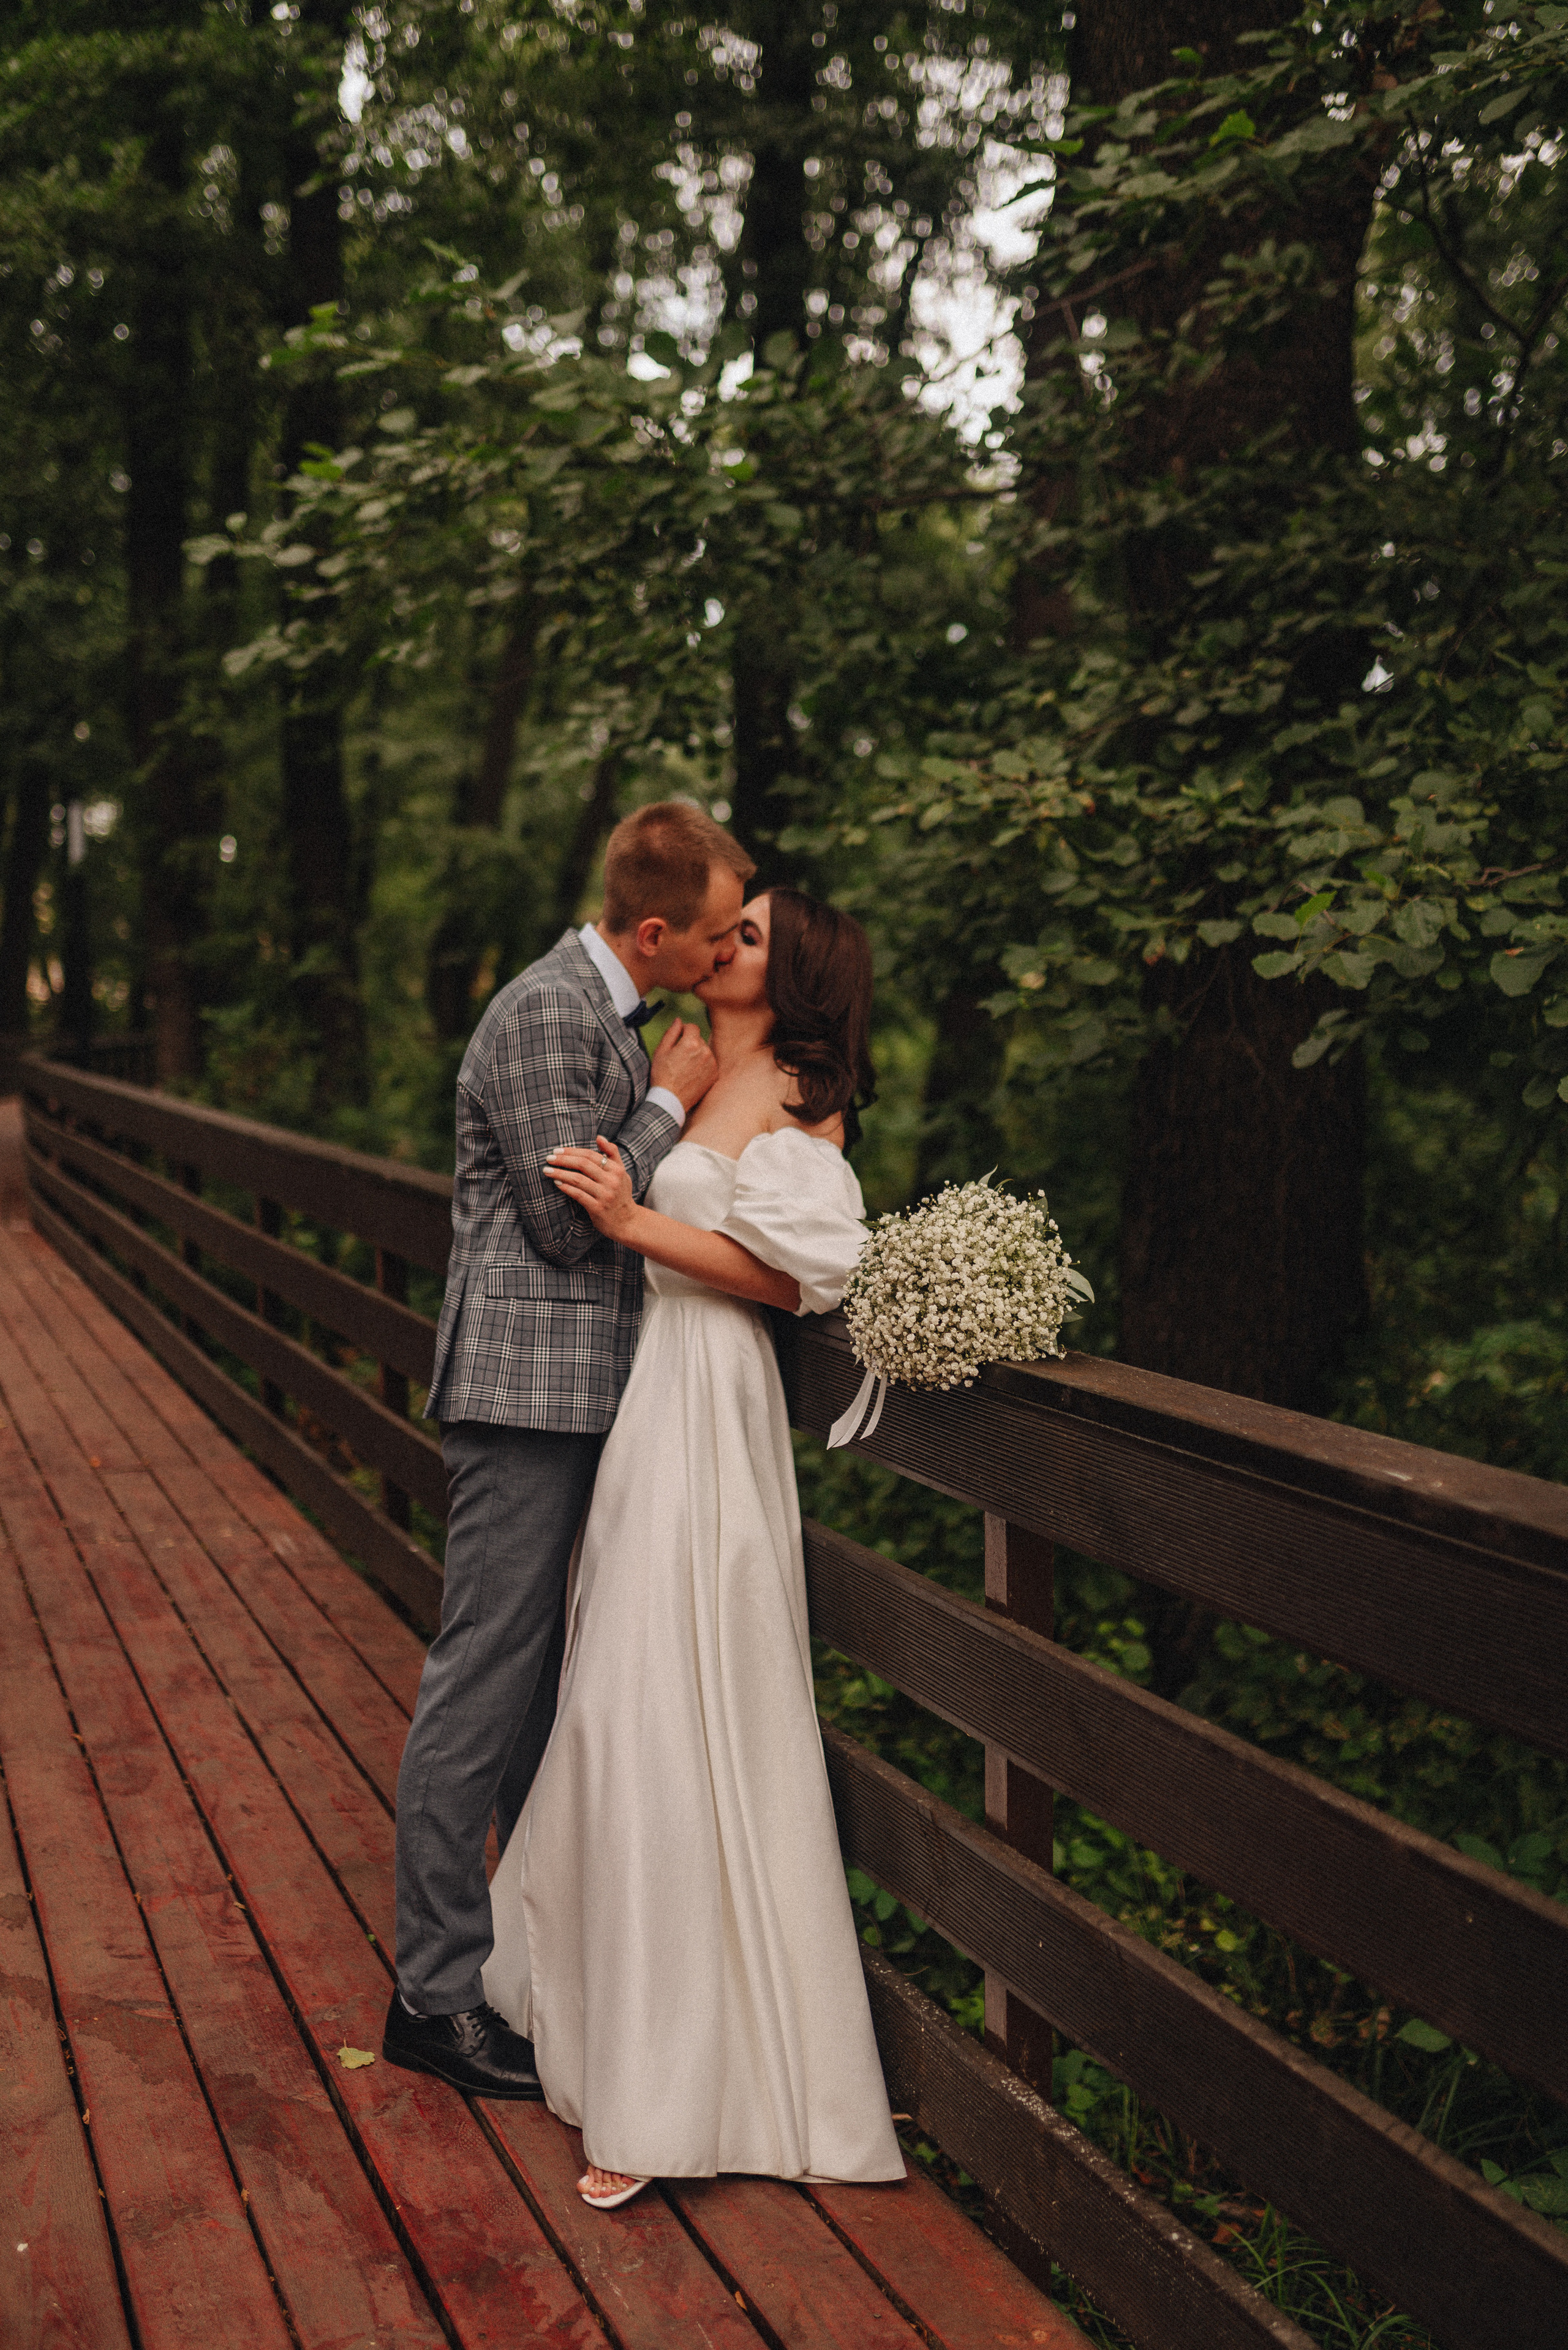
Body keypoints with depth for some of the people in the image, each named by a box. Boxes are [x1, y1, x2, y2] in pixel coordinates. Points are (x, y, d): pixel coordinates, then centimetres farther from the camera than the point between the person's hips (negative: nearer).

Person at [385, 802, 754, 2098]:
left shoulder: (611, 1014, 15)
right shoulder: (544, 1015, -16)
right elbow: (571, 1222, -18)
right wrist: (673, 1103, -10)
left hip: (577, 1388, 10)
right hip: (527, 1386, -10)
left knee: (543, 1671, 18)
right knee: (486, 1681, -4)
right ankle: (435, 1992, 5)